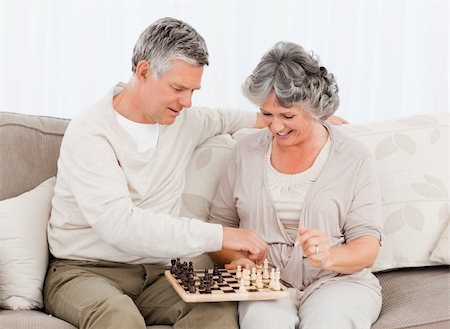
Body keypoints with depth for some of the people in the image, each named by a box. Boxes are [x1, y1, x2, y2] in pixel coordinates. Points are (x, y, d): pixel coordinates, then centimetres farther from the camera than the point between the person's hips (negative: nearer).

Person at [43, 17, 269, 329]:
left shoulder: (182, 120, 8)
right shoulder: (89, 134, -14)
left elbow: (223, 118, 33)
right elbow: (119, 224, -27)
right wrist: (219, 235, -30)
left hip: (155, 274, 5)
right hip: (85, 270, -5)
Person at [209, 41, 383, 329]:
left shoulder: (354, 159, 1)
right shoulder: (247, 152, 9)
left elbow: (367, 246, -3)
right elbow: (220, 224, 12)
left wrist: (329, 257, -25)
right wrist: (236, 258, -10)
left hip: (338, 281, 0)